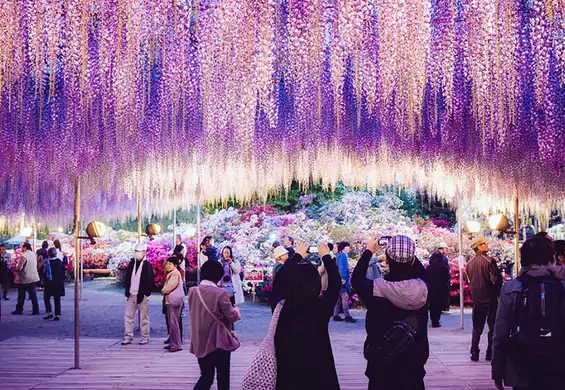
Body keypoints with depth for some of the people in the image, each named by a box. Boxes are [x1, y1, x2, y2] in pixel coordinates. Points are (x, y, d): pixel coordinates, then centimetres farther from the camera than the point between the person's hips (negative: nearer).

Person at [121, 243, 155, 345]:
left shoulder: (148, 266, -6)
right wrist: (127, 290, 5)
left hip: (142, 296, -5)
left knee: (143, 317, 3)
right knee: (128, 316, 5)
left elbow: (150, 281, -8)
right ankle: (128, 337, 13)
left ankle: (145, 338, 11)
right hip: (131, 295, 5)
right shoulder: (131, 264, 10)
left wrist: (146, 293, -13)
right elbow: (127, 278, 15)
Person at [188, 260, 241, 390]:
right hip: (219, 341, -5)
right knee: (223, 377, 11)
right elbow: (231, 316, -10)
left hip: (200, 342, 5)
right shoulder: (220, 293, -17)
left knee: (206, 376, 15)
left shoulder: (192, 291, 0)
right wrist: (236, 310, 11)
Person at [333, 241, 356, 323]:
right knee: (345, 297, -13)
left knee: (339, 298, 10)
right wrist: (343, 278, -25)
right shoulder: (342, 255, -10)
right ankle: (347, 316, -16)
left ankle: (336, 315, 12)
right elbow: (342, 267, -20)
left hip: (340, 279, 10)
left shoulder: (341, 255, 19)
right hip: (342, 279, -10)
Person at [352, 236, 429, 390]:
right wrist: (408, 253, 12)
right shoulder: (421, 287, -12)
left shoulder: (377, 289, -20)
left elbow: (356, 279, 3)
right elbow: (422, 273, 14)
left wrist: (369, 251, 9)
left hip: (382, 362, -2)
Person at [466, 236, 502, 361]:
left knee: (477, 327, 12)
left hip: (476, 299, 5)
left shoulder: (470, 263, 3)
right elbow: (497, 280, -14)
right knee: (493, 326, 7)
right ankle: (490, 353, 7)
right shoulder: (489, 261, -14)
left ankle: (474, 353, 6)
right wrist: (498, 294, 2)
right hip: (490, 298, -5)